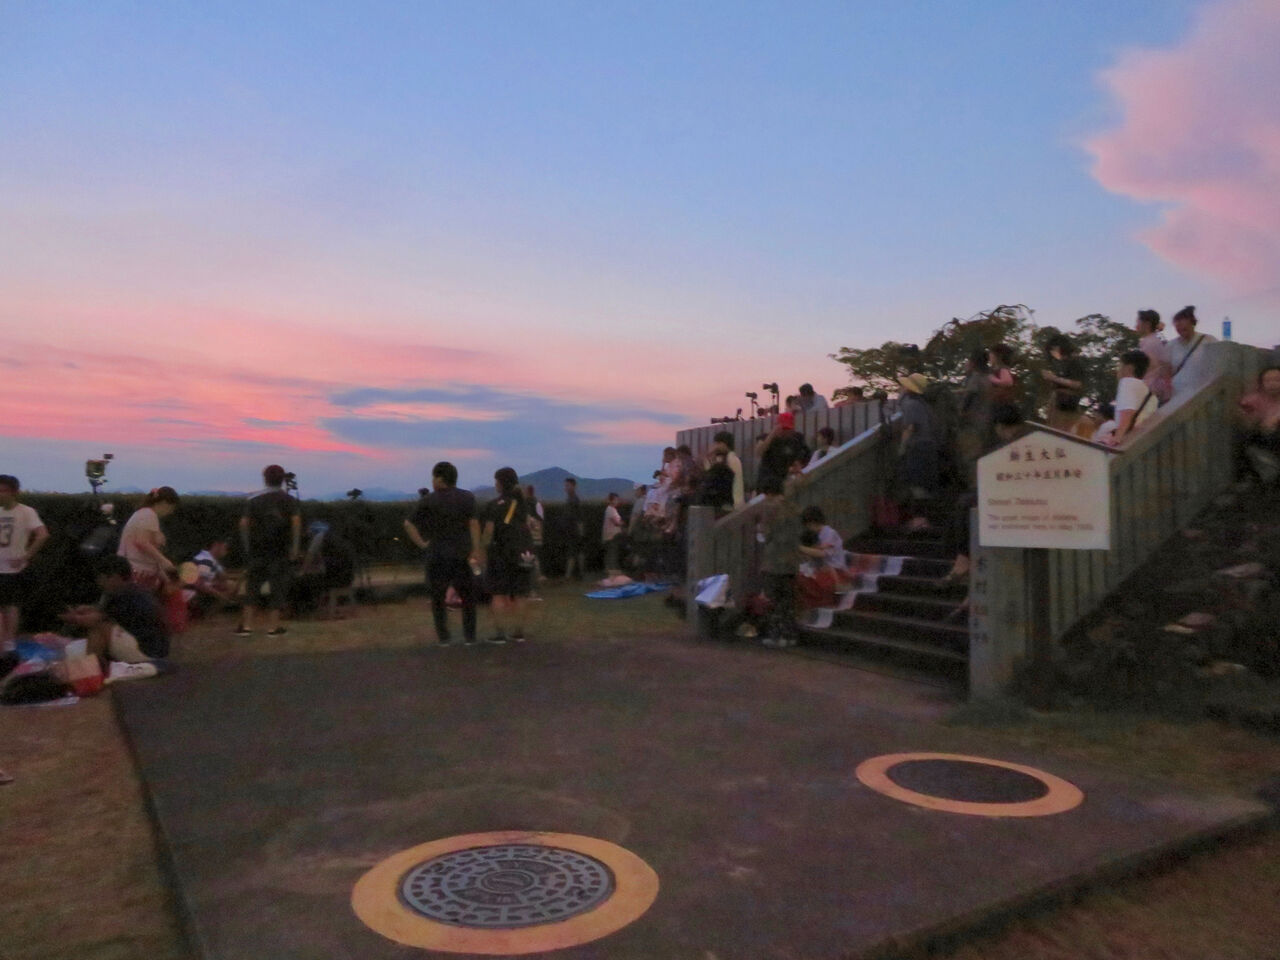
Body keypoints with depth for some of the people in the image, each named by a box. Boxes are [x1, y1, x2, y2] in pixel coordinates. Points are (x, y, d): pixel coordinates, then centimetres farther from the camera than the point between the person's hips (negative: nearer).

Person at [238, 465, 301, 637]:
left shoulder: (253, 499, 6)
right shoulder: (289, 500, 1)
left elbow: (244, 523, -1)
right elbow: (296, 521, -10)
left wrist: (246, 545, 6)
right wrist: (295, 548, -7)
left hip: (258, 548, 1)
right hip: (280, 550, -1)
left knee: (254, 584, 9)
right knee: (277, 585, 4)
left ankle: (247, 625, 6)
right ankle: (273, 626, 4)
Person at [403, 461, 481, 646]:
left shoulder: (428, 501, -2)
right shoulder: (467, 497, -2)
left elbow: (409, 524, -6)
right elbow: (474, 523, -9)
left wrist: (421, 543, 1)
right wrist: (476, 551, -8)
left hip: (437, 555, 0)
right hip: (461, 555, 1)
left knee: (438, 598, 12)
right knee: (467, 596, 11)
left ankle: (443, 636, 9)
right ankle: (469, 636, 7)